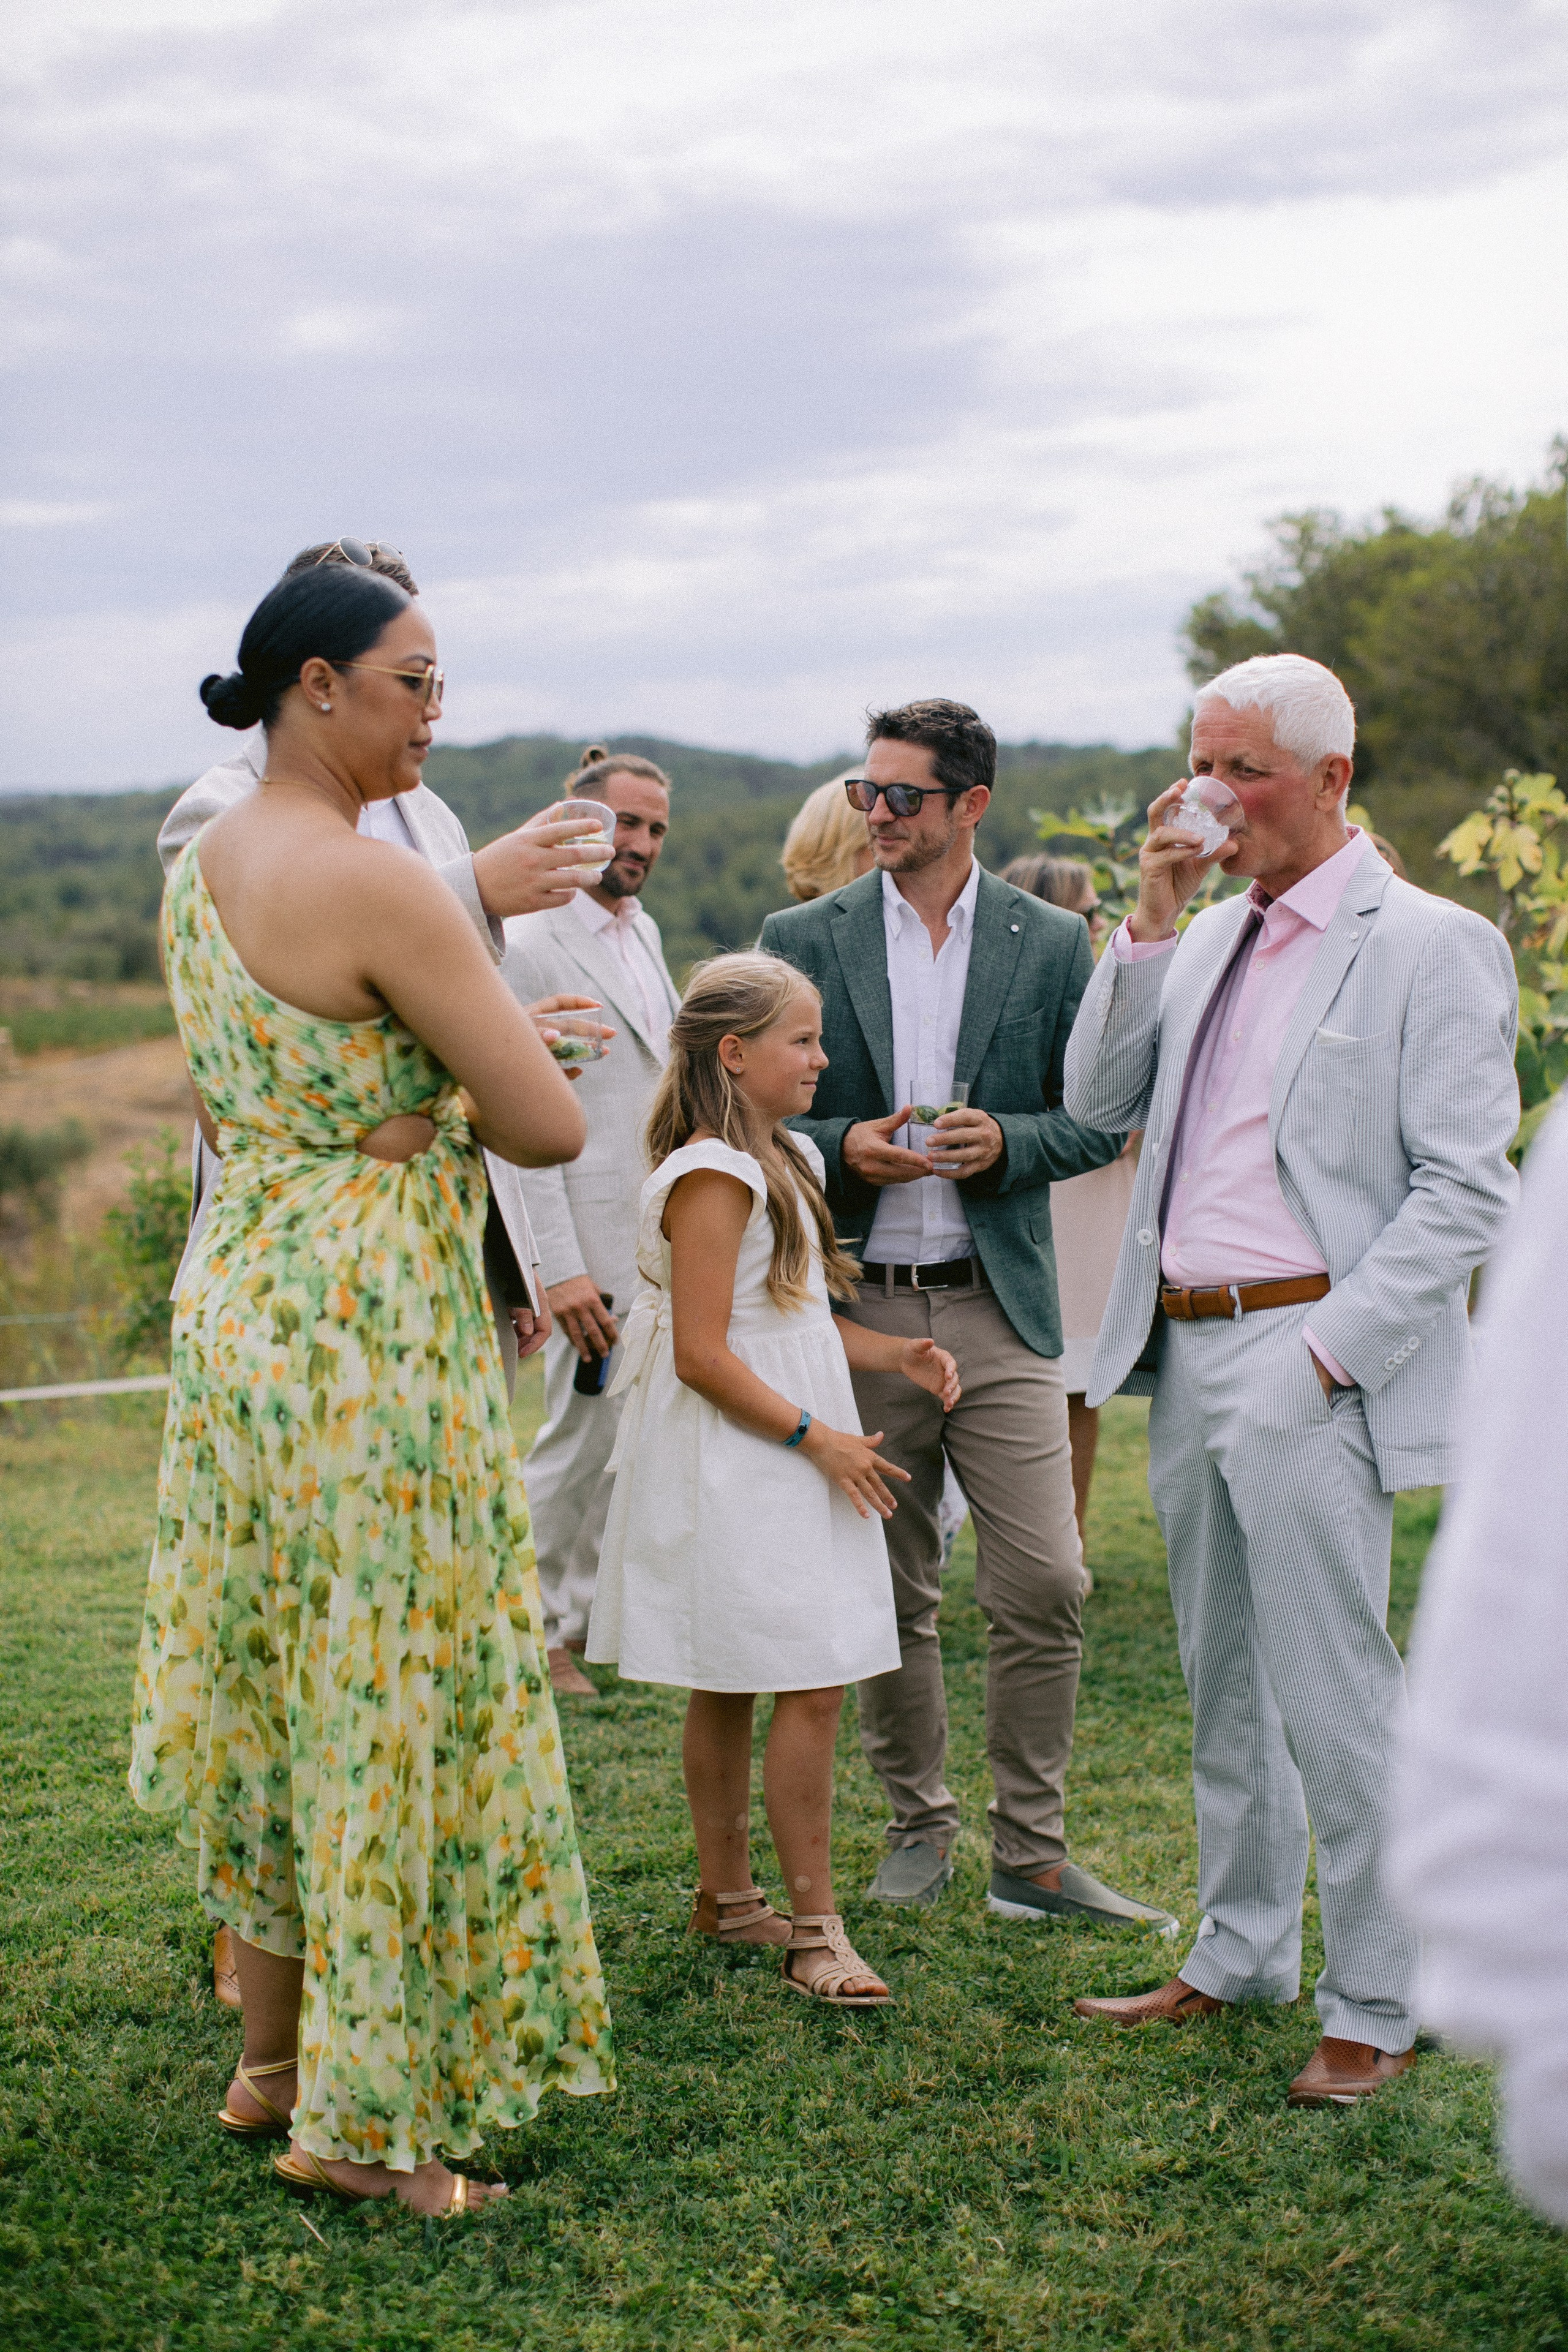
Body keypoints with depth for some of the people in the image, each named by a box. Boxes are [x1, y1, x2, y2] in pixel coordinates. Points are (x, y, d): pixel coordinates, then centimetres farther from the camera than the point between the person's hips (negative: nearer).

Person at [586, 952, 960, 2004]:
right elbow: (703, 1354, -20)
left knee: (729, 1689, 15)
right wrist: (817, 1438, -19)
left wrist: (896, 1355, 9)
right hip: (732, 1469, -10)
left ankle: (727, 1895, 24)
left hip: (787, 1465, 10)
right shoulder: (712, 1175, -16)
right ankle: (815, 1929, -4)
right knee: (812, 1685, -10)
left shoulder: (786, 1160, 14)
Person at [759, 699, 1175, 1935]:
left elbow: (1101, 1121, 6)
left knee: (1044, 1588, -5)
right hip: (859, 1311, 1)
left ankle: (1032, 1854, 8)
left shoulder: (1052, 942, 4)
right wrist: (845, 1147, -13)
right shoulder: (803, 939, 4)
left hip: (1000, 1310, 0)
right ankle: (919, 1824, 26)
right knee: (891, 1597, 9)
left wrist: (1006, 1141, -13)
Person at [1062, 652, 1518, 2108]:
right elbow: (1099, 1101, 9)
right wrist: (1151, 922, 0)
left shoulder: (1431, 947, -6)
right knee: (1224, 1684, 16)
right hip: (1186, 1356, 7)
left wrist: (1333, 1350, -17)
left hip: (1309, 1362, -7)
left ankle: (1376, 2006, 8)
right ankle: (1239, 1957, 30)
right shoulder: (1209, 941, 15)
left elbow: (1465, 1189, -11)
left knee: (1334, 1698, -4)